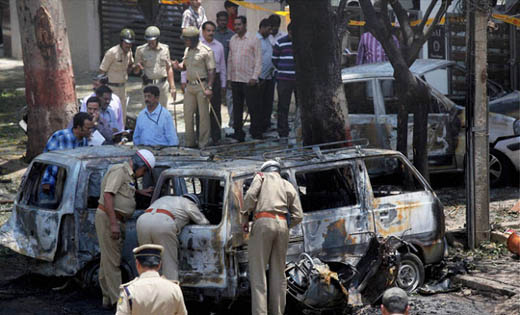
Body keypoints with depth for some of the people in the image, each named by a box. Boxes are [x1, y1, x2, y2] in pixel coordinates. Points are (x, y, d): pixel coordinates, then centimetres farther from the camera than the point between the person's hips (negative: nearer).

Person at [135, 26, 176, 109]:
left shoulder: (164, 49, 4)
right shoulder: (141, 50, -4)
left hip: (163, 84, 3)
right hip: (148, 84, -3)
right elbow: (135, 71, 0)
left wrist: (172, 87, 6)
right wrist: (138, 66, -25)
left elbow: (169, 68, 11)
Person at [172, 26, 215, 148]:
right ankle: (190, 142, 16)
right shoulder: (187, 50, 14)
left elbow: (211, 70, -11)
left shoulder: (205, 51, -8)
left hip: (201, 85, -7)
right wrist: (177, 66, 1)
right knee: (188, 114, 7)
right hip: (190, 86, 7)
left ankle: (203, 143, 2)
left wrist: (209, 88, -19)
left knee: (203, 114, -2)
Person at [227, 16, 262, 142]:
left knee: (252, 107, -2)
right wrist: (229, 77, 11)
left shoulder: (253, 40, -4)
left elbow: (258, 60, -6)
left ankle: (255, 132, 7)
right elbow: (230, 59, 16)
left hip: (248, 80, -5)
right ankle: (238, 132, 11)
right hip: (235, 79, 5)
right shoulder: (232, 40, 12)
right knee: (237, 107, 7)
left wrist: (254, 77, -13)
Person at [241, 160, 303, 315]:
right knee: (278, 274, 8)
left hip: (263, 223, -4)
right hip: (282, 226, 4)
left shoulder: (261, 177, 17)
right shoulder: (289, 186, 26)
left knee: (257, 272, -5)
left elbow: (251, 194, -4)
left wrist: (244, 219, 5)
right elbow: (298, 216, 13)